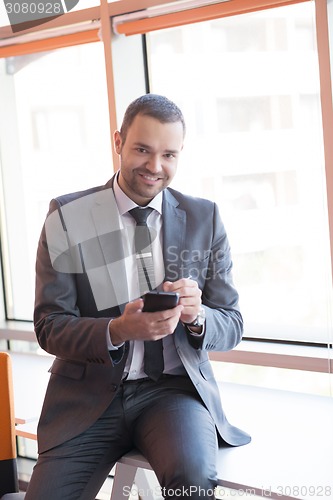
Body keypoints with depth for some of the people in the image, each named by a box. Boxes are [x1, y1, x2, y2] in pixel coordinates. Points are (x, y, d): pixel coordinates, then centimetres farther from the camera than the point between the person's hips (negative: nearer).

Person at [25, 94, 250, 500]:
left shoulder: (205, 218, 5)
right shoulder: (67, 217, 0)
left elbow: (231, 326, 7)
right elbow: (49, 325, -2)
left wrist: (197, 315, -17)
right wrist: (117, 331, -21)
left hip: (174, 387, 0)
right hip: (89, 393, 0)